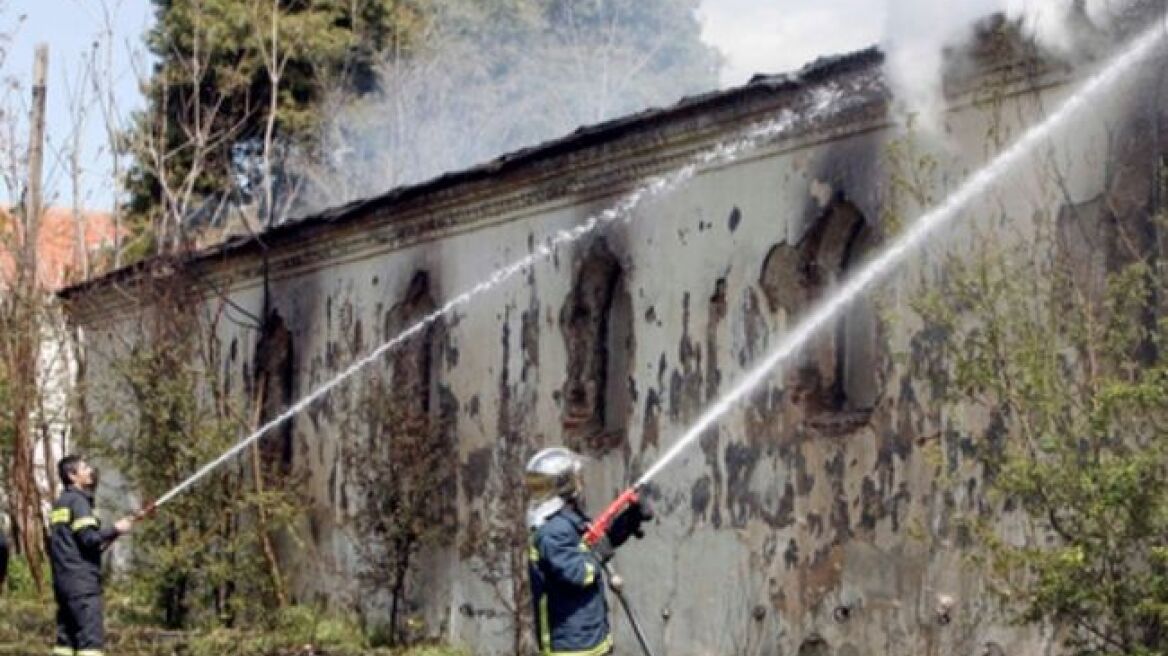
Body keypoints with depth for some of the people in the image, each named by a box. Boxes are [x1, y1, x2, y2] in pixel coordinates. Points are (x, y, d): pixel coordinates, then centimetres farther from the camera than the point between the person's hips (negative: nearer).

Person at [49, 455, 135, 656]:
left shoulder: (61, 503, 20)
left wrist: (100, 543, 18)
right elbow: (89, 537, -17)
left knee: (67, 638, 7)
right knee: (91, 638, -13)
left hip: (63, 580, 9)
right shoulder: (78, 500, -7)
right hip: (82, 580, -9)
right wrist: (115, 530, -4)